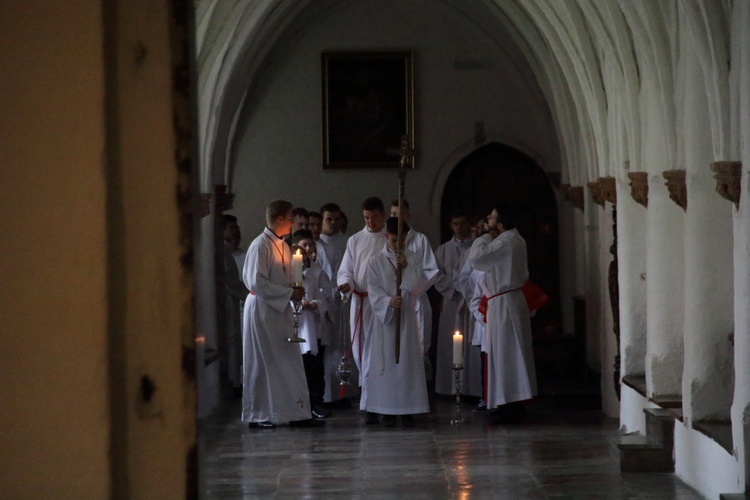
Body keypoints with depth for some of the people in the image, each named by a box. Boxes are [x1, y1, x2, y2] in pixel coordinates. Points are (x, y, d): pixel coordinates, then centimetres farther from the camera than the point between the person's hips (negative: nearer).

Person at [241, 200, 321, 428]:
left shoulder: (282, 245, 11)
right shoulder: (261, 245, -15)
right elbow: (256, 283, -20)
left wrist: (294, 290, 1)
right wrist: (289, 293, -18)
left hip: (280, 309, 8)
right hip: (262, 309, -8)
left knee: (289, 361, 9)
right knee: (262, 363, -1)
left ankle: (296, 412, 13)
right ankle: (257, 416, 8)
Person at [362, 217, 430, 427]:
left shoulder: (414, 259, 5)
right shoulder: (376, 261, 2)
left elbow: (422, 285, -4)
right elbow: (373, 290, -4)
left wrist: (407, 267, -16)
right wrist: (389, 301, -21)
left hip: (407, 316, 1)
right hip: (383, 316, -1)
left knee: (408, 361, -1)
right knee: (385, 362, -1)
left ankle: (407, 410, 4)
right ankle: (387, 410, 5)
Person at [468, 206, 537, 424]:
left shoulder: (505, 242, -20)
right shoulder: (515, 239, 11)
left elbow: (475, 256, -27)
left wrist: (487, 235, -13)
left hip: (503, 304, -10)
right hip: (512, 298, 10)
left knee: (504, 353, -6)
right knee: (511, 353, 12)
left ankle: (509, 407, -3)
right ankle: (513, 404, 16)